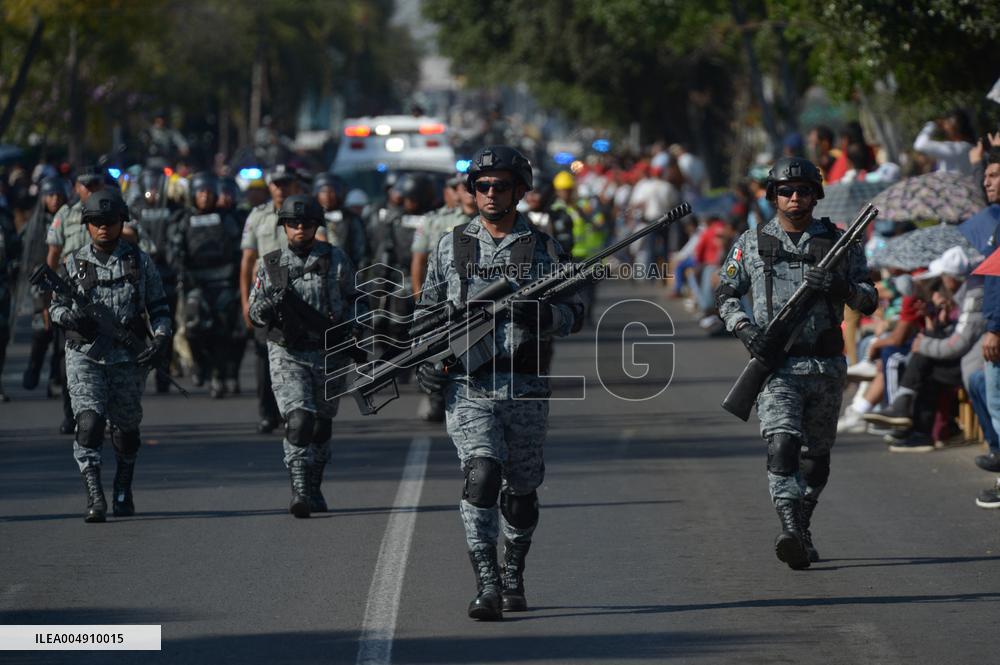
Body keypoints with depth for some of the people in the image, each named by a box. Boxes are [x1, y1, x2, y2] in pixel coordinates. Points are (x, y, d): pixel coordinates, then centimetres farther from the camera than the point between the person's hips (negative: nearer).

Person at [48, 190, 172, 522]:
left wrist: (162, 338, -8)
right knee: (89, 422, -17)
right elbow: (56, 305, 9)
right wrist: (69, 316, -13)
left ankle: (123, 491, 33)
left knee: (126, 427, 12)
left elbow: (158, 306, 8)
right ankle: (94, 497, -19)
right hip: (84, 355, -1)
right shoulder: (74, 264, 3)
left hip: (127, 357, 1)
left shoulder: (140, 261, 4)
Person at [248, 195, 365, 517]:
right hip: (287, 354, -2)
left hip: (327, 354, 2)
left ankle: (314, 490, 29)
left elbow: (357, 300, 11)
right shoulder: (271, 264, 2)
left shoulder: (336, 259, 2)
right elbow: (254, 310, 6)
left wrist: (348, 325, -8)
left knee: (321, 425, 13)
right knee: (298, 419, -19)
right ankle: (299, 491, -21)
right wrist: (267, 307, -16)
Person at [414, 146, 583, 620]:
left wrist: (546, 316, -16)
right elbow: (427, 310, 16)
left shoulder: (543, 248, 6)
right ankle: (487, 587, -21)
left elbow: (575, 313, 6)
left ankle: (513, 577, 32)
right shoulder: (451, 246, 8)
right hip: (468, 388, -1)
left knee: (521, 489, 11)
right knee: (481, 475, -19)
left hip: (525, 389, 1)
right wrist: (425, 358, 0)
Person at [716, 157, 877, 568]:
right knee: (782, 444, -21)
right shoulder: (752, 244, 6)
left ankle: (801, 531, 28)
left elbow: (869, 301, 4)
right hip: (776, 365, -2)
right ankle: (791, 534, -32)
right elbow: (725, 294, 13)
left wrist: (840, 288, -17)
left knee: (816, 455, 10)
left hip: (827, 365, 2)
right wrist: (744, 327, -6)